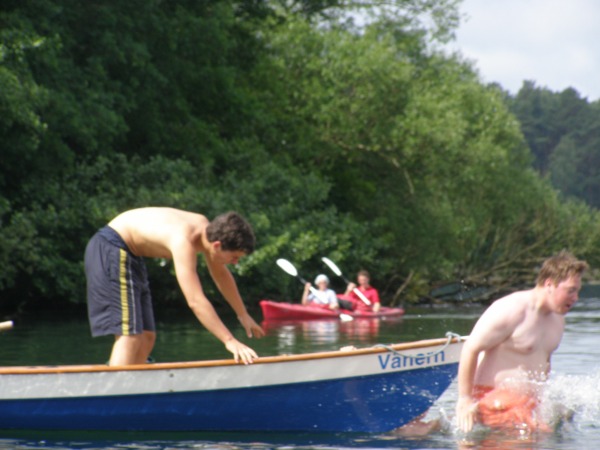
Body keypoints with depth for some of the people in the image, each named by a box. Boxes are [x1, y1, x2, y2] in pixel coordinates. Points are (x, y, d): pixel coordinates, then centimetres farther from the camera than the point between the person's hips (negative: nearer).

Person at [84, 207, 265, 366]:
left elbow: (221, 275, 16)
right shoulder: (184, 242, -30)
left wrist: (244, 316, 22)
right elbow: (196, 301, -36)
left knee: (146, 338, 6)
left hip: (129, 254, 10)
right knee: (130, 335, -20)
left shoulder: (205, 228, -3)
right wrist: (230, 341, -37)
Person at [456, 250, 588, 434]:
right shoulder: (512, 310, -16)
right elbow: (471, 349, -16)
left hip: (528, 401, 10)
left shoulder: (557, 319, 11)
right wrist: (465, 400, -15)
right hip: (496, 397, -10)